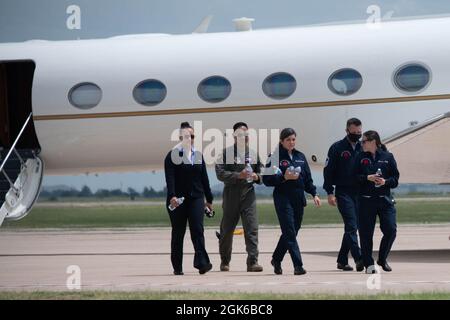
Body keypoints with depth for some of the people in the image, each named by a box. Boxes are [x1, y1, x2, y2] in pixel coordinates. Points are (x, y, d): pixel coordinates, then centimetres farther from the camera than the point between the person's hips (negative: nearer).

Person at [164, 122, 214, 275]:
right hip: (178, 199, -2)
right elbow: (170, 178, -11)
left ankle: (201, 263, -19)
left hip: (196, 198, 2)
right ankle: (177, 267, 11)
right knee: (178, 233, 4)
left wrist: (209, 199, 14)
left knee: (198, 230, -11)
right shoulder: (172, 155, 0)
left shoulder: (198, 155, 13)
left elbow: (204, 178, 15)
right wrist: (172, 196, -24)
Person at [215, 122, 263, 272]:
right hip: (231, 195, -2)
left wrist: (257, 177, -4)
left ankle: (252, 261, -13)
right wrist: (238, 176, -20)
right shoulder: (226, 153, 0)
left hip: (248, 195, 2)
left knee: (252, 229, -11)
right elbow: (220, 173, -9)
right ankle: (224, 261, 23)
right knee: (227, 230, 7)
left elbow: (261, 172, 20)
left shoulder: (254, 154, 12)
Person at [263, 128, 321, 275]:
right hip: (283, 198, -6)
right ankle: (298, 265, -12)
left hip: (299, 199, 6)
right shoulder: (275, 157, -4)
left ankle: (276, 259, 30)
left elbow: (308, 179, 17)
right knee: (290, 232, -10)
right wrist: (284, 177, -18)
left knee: (291, 232, 12)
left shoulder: (300, 156, 14)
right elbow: (267, 179, -8)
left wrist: (314, 194, 6)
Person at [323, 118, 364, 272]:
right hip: (343, 193, -4)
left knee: (351, 227, 7)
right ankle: (359, 259, -20)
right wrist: (330, 193, -8)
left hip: (360, 193, 4)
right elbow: (328, 171, -1)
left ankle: (342, 260, 16)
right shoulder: (337, 148, 0)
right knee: (351, 226, -14)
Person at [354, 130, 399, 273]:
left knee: (391, 230, -5)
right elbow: (355, 177, 1)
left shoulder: (388, 157, 4)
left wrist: (385, 181, -14)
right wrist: (368, 178, -14)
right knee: (366, 233, -1)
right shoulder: (361, 158, 6)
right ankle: (369, 264, 10)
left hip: (385, 199, 0)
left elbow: (395, 178, 4)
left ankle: (382, 259, 16)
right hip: (366, 201, 0)